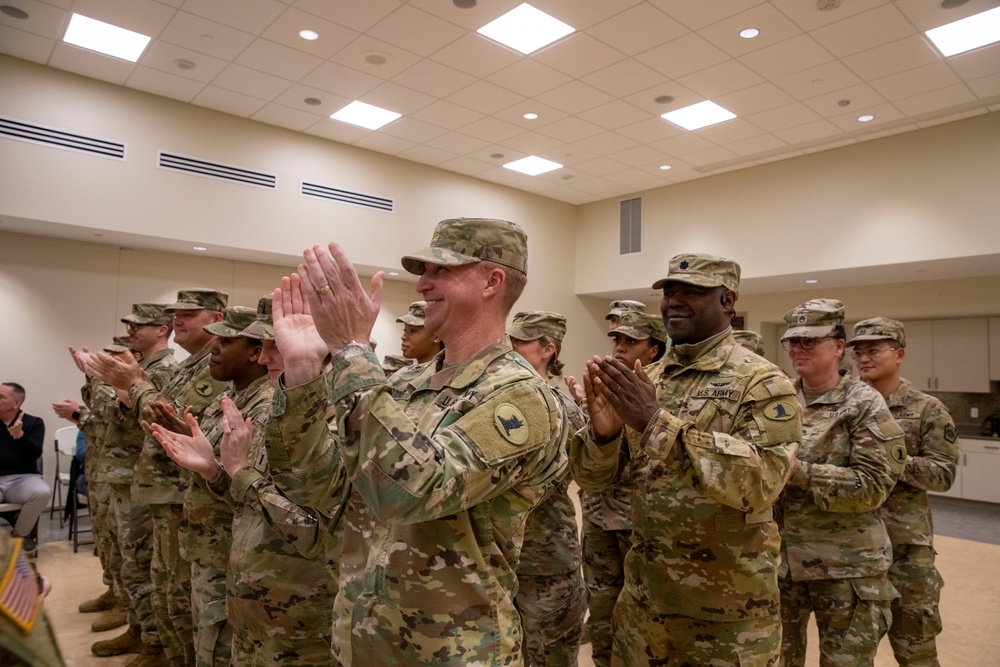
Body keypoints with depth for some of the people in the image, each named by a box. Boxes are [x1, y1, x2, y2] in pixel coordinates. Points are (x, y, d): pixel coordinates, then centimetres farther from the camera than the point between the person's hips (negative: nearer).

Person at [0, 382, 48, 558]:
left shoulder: (33, 423, 3)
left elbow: (35, 453, -10)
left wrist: (19, 435, -27)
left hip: (23, 478, 0)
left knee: (43, 492, -32)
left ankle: (20, 534, -3)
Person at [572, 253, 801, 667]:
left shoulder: (761, 381, -11)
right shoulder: (646, 381, 3)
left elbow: (761, 481, -26)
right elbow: (592, 478, 1)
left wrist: (659, 423, -32)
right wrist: (603, 433, -21)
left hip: (727, 609, -4)